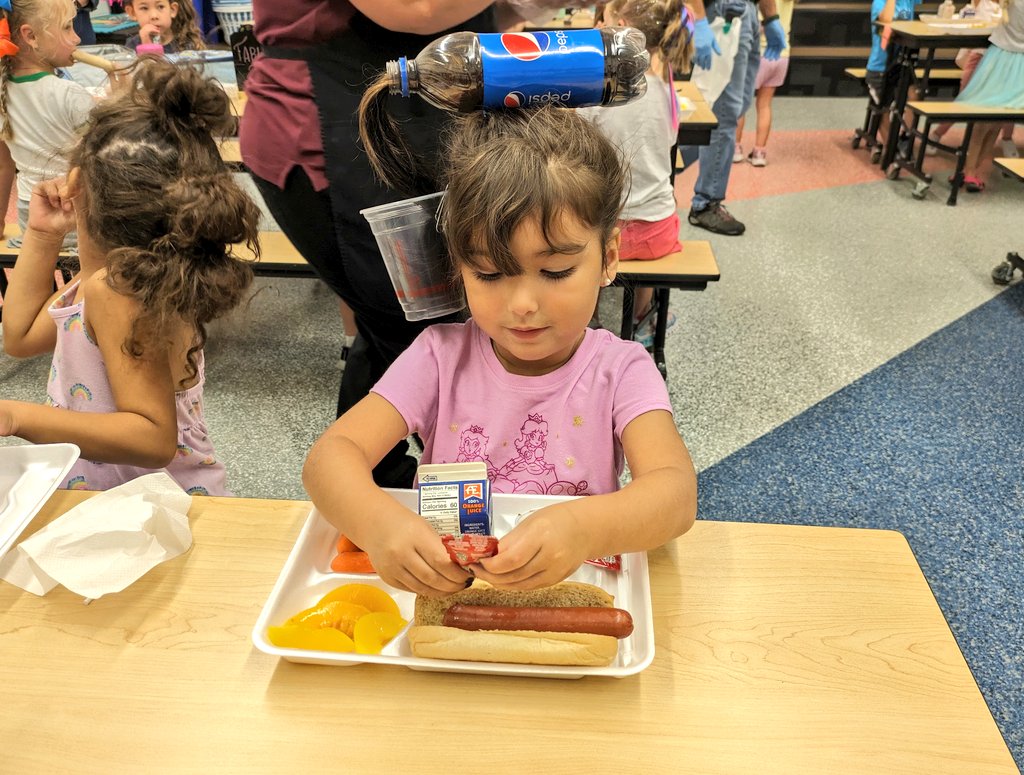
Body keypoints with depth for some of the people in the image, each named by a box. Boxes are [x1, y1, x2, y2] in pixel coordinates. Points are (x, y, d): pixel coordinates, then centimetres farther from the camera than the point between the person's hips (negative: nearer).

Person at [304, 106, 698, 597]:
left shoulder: (620, 371, -9)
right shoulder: (442, 357, -6)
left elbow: (676, 491, -23)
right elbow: (330, 454, -14)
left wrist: (584, 529, -44)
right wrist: (377, 520, -36)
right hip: (440, 589, 1)